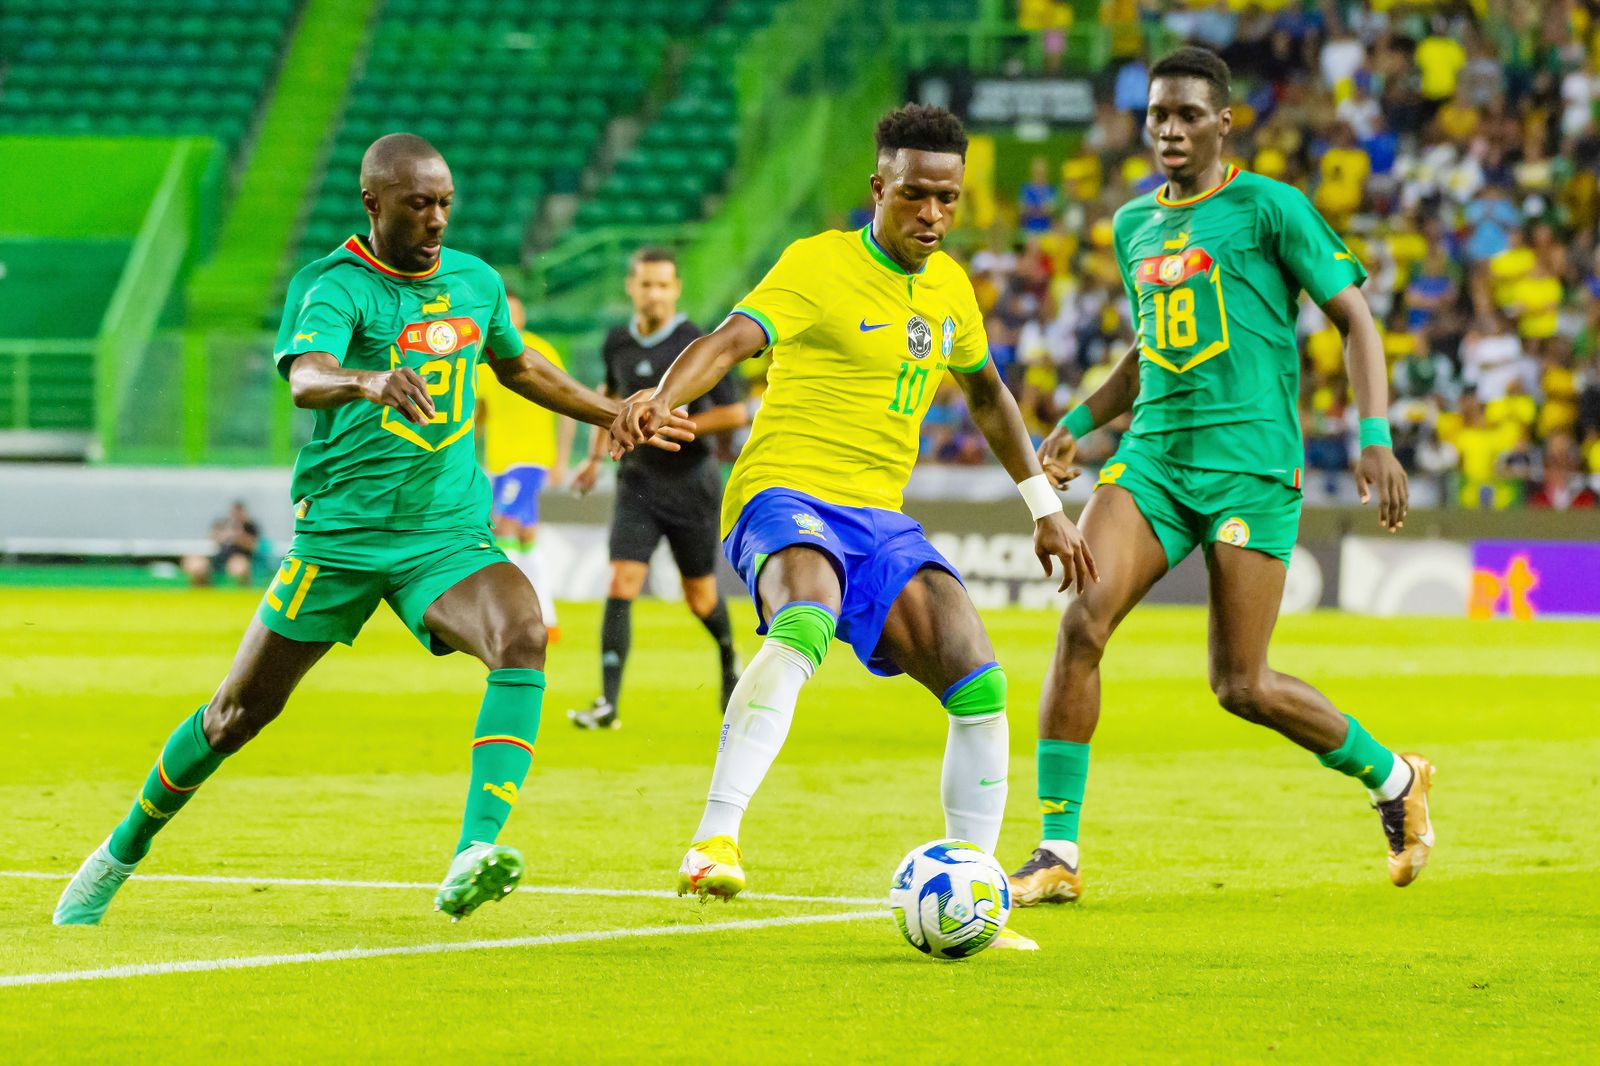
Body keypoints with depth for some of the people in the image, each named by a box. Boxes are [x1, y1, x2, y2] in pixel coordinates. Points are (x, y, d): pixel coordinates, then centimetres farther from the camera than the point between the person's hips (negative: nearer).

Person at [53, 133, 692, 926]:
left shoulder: (476, 282, 6)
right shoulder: (336, 286, -13)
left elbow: (518, 367, 28)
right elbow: (304, 379, -34)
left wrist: (615, 415, 32)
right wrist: (371, 381, -55)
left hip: (449, 532, 3)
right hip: (339, 533, -3)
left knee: (522, 634, -28)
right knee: (241, 710, 7)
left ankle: (474, 857, -38)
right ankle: (123, 853, 32)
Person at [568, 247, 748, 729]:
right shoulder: (617, 343, 2)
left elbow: (735, 413, -13)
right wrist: (596, 455, 23)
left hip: (691, 485, -3)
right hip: (637, 482, 3)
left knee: (700, 597, 10)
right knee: (622, 584, -15)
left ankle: (728, 656, 44)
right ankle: (609, 703, -17)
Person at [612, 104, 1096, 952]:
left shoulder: (949, 288, 14)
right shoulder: (820, 264, -7)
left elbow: (986, 393, 32)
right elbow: (733, 339, -23)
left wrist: (1044, 507, 32)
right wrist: (663, 398, -44)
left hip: (879, 517, 7)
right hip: (787, 494, -7)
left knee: (979, 684, -8)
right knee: (803, 627, -38)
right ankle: (713, 842, -41)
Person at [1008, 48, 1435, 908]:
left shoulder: (1267, 207, -2)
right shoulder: (1135, 223, 17)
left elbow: (1354, 319, -1)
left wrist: (1375, 435, -13)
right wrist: (1078, 425, 17)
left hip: (1250, 457, -5)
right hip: (1153, 451, 5)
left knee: (1242, 687, -5)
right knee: (1082, 622, -16)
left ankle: (1394, 779, 22)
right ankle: (1056, 855, -12)